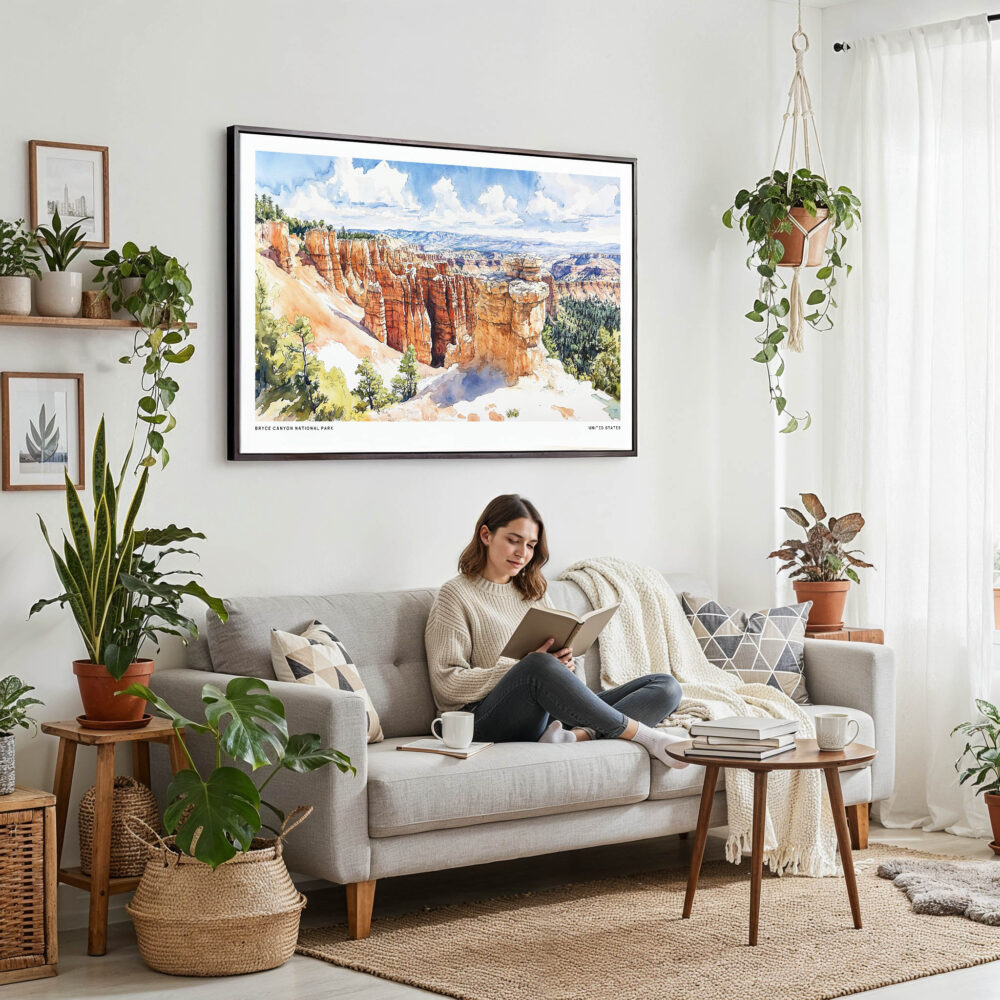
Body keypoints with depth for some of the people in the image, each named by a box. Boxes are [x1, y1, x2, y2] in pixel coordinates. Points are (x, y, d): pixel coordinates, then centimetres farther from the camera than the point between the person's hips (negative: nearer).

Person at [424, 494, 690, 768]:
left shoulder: (535, 592, 25)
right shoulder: (456, 595, 5)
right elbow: (448, 684, -6)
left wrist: (566, 664, -3)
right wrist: (524, 667, -15)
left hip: (553, 712, 7)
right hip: (489, 720, -6)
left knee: (666, 687, -10)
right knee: (539, 666, -40)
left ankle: (577, 735, -37)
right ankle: (643, 735, -28)